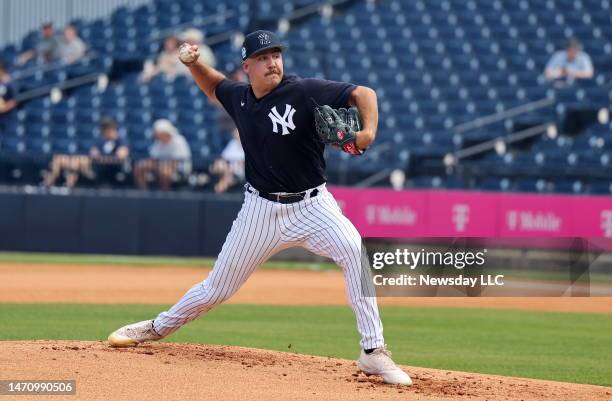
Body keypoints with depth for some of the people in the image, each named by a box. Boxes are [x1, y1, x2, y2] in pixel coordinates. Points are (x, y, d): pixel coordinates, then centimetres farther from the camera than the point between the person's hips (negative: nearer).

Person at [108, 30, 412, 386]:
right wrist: (193, 63, 4)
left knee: (355, 253, -31)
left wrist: (368, 132, -39)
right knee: (218, 287, 12)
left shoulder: (304, 91, -14)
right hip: (261, 208, 4)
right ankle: (158, 327, 38)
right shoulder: (239, 97, 2)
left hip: (312, 205, -3)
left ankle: (374, 352, -27)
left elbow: (363, 93, -20)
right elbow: (214, 86, 25)